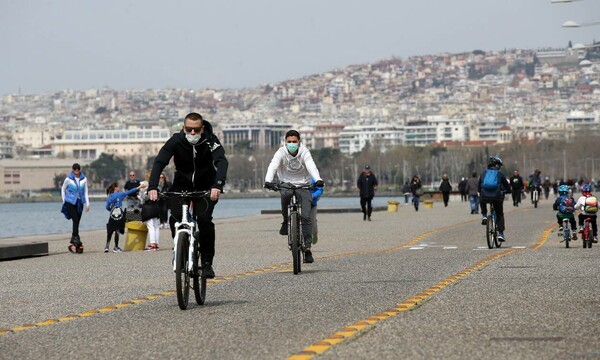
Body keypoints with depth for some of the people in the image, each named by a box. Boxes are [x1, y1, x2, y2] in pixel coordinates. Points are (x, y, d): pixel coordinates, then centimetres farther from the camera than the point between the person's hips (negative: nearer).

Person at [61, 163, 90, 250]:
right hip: (70, 202, -3)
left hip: (79, 202, 3)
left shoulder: (84, 179, 2)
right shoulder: (68, 179, -6)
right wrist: (64, 201, 8)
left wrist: (87, 203, 7)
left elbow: (85, 191, 10)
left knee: (77, 221, 4)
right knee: (75, 220, -16)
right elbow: (63, 189, 8)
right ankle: (76, 238, -15)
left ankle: (73, 238, 15)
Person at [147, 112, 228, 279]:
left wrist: (217, 185, -54)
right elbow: (159, 162, -27)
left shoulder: (210, 140, -22)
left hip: (206, 187, -1)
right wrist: (152, 187, -44)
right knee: (175, 218, -22)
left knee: (204, 219, -22)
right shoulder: (176, 141, -20)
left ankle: (207, 262, -8)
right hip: (182, 185, 1)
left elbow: (222, 162, -36)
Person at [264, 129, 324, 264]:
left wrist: (318, 180, -49)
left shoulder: (304, 152, -12)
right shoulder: (281, 152, -10)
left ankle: (307, 248, -12)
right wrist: (268, 181, -46)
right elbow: (273, 166, -26)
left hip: (303, 186, 0)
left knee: (306, 216, -15)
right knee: (286, 194, -37)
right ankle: (286, 220, -12)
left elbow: (311, 166, -29)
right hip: (286, 184, 0)